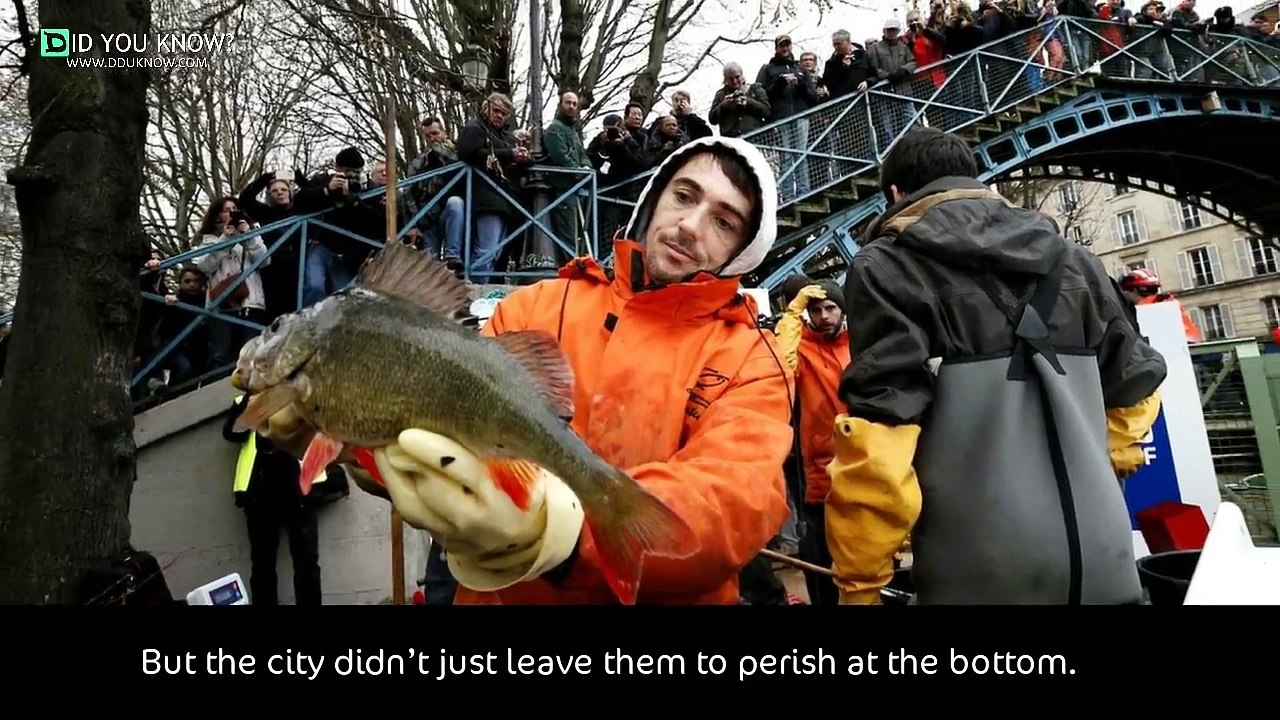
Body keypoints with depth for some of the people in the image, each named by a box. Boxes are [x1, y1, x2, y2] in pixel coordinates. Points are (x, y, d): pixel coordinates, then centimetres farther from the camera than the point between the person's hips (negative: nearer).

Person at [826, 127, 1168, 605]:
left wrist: (858, 578, -7)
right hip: (1104, 559, 6)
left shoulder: (887, 267, -5)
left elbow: (880, 431, -15)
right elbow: (1136, 383, 22)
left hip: (979, 572, -5)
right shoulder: (1070, 260, 15)